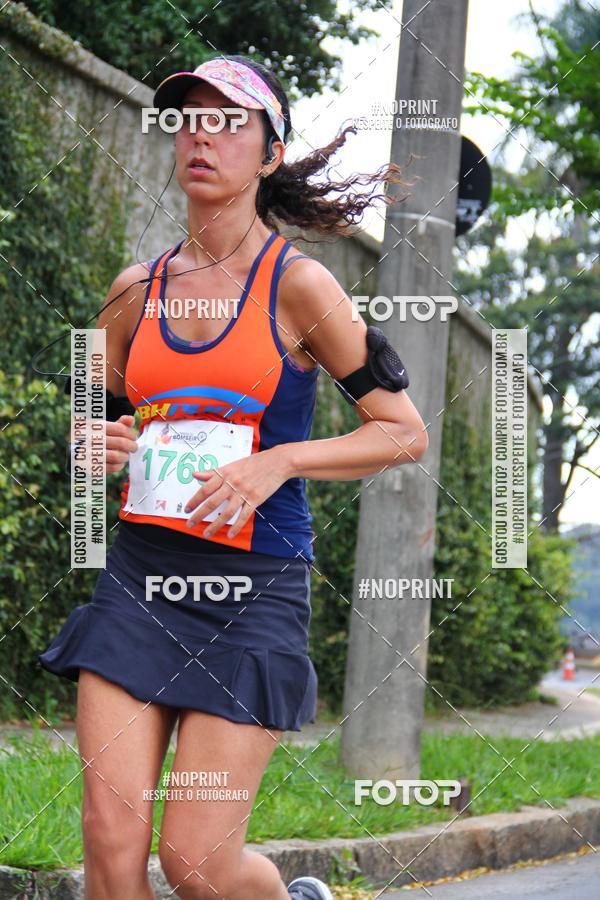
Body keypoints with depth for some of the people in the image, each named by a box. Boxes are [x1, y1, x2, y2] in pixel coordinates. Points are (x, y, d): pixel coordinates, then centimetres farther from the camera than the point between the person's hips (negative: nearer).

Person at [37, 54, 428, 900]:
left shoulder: (298, 284, -4)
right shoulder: (137, 289, 9)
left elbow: (405, 432, -3)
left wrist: (277, 461, -16)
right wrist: (100, 442, -1)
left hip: (253, 584, -4)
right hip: (139, 573, 4)